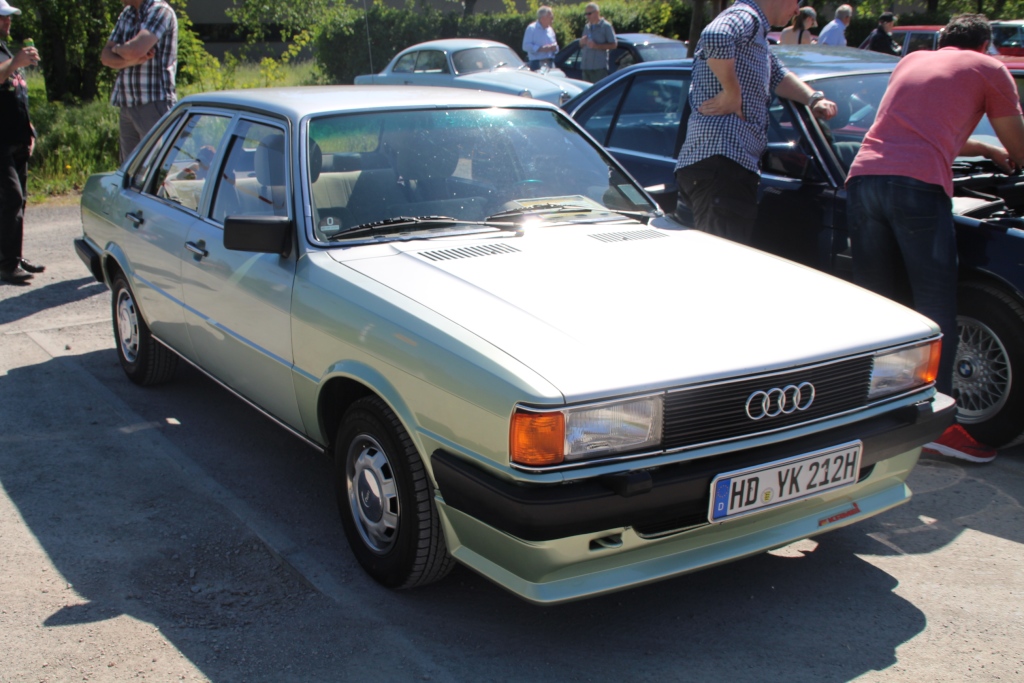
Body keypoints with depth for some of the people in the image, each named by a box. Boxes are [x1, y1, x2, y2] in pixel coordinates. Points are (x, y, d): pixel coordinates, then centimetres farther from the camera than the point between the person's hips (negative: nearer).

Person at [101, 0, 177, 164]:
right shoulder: (127, 14, 16)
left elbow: (135, 50, -23)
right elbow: (106, 56, 10)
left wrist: (118, 49, 0)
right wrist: (131, 60, -10)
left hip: (154, 104, -8)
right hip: (127, 105, 8)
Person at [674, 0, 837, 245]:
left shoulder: (757, 33, 28)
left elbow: (778, 75, 34)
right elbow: (715, 38, -27)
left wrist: (814, 98, 15)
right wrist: (732, 96, -17)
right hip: (721, 162, -11)